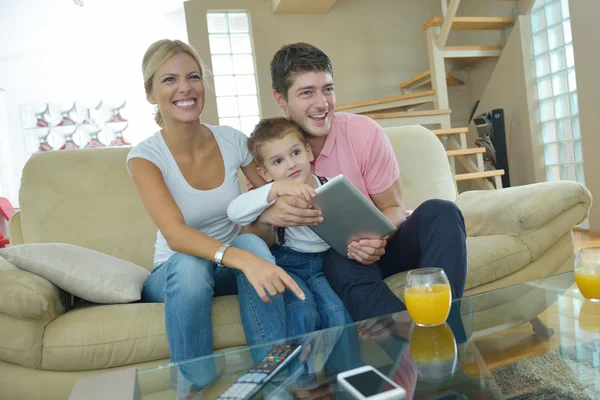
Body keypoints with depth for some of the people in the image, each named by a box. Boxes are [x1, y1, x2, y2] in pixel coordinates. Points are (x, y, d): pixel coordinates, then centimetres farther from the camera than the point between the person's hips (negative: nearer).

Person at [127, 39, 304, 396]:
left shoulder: (233, 141, -9)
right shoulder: (145, 157, -17)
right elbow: (175, 234, -32)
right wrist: (241, 258, -49)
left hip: (230, 271, 2)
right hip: (175, 273, -2)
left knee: (252, 243, -31)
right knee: (189, 265, -35)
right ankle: (194, 386, -15)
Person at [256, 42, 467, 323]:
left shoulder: (365, 133, -14)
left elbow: (393, 208, -7)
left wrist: (378, 239, -31)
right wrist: (267, 216, -36)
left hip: (377, 244, 2)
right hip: (329, 257, -1)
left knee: (440, 212, -26)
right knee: (341, 263, -36)